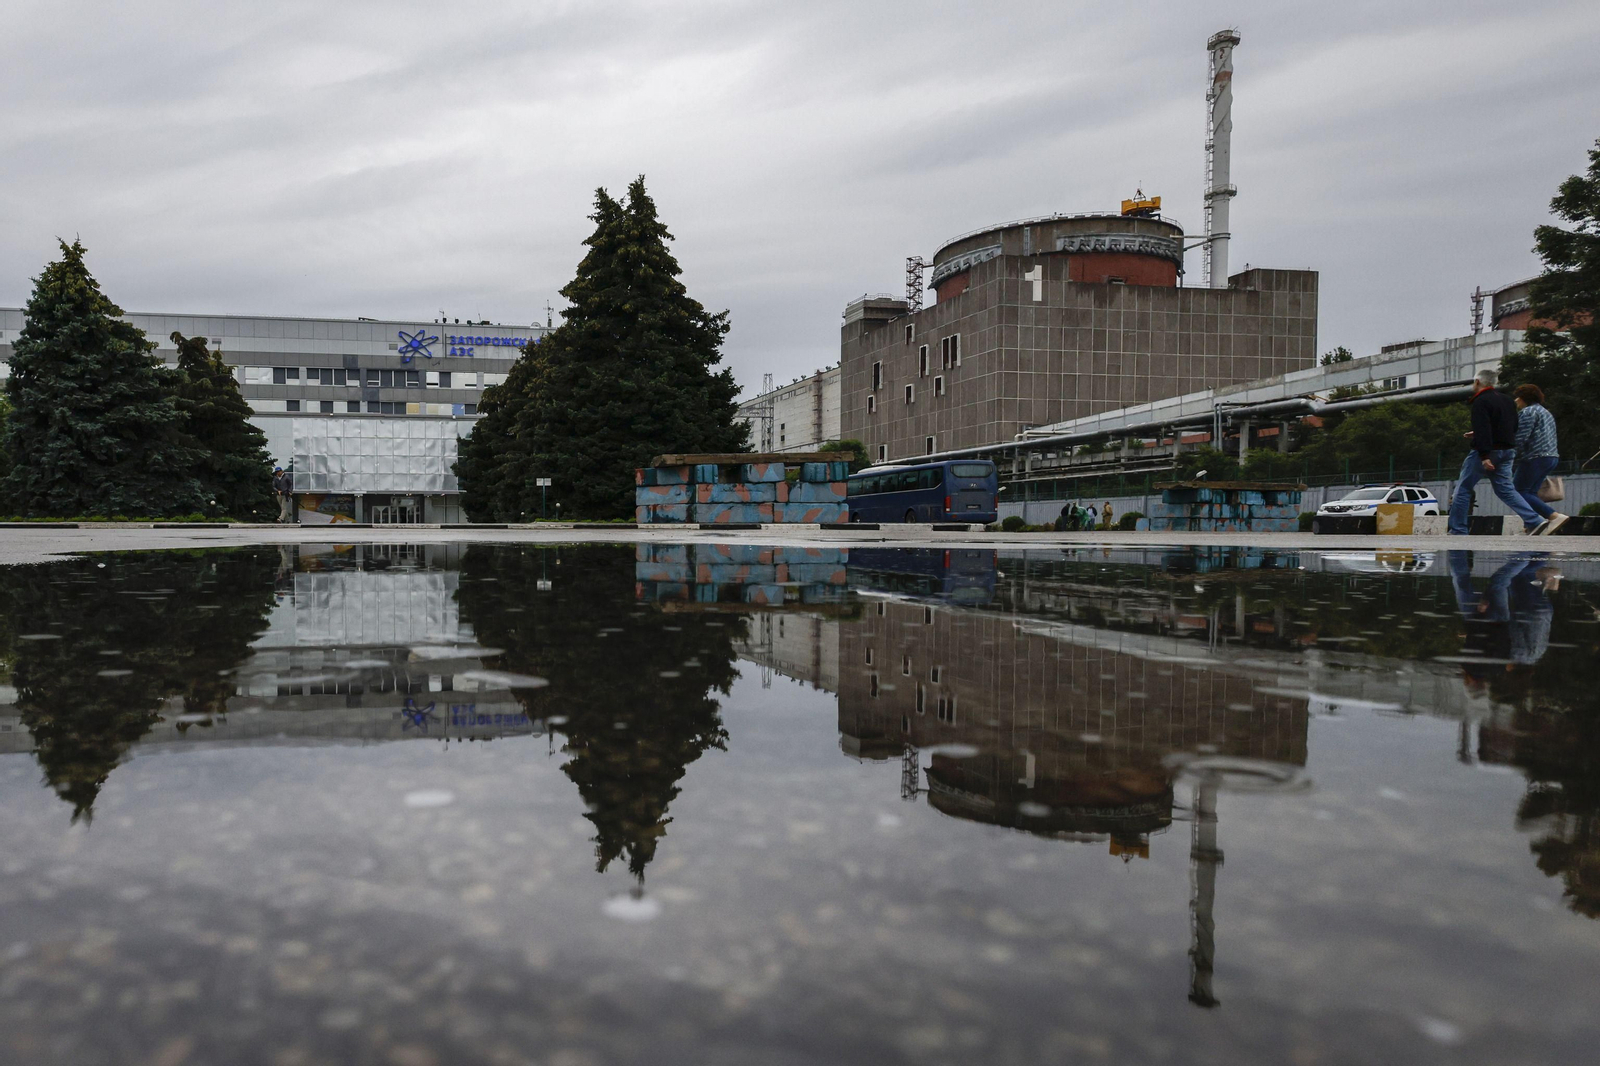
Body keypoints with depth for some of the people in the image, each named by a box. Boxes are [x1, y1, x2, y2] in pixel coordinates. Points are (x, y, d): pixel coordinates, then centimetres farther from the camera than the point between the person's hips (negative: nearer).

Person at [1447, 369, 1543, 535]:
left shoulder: (1481, 401, -12)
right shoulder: (1507, 400, 15)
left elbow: (1482, 430, -23)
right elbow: (1513, 427, 24)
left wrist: (1484, 456, -28)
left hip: (1486, 452, -8)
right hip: (1507, 451, 8)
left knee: (1463, 489, 0)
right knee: (1505, 489, 10)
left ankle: (1458, 531, -1)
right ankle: (1534, 521, -1)